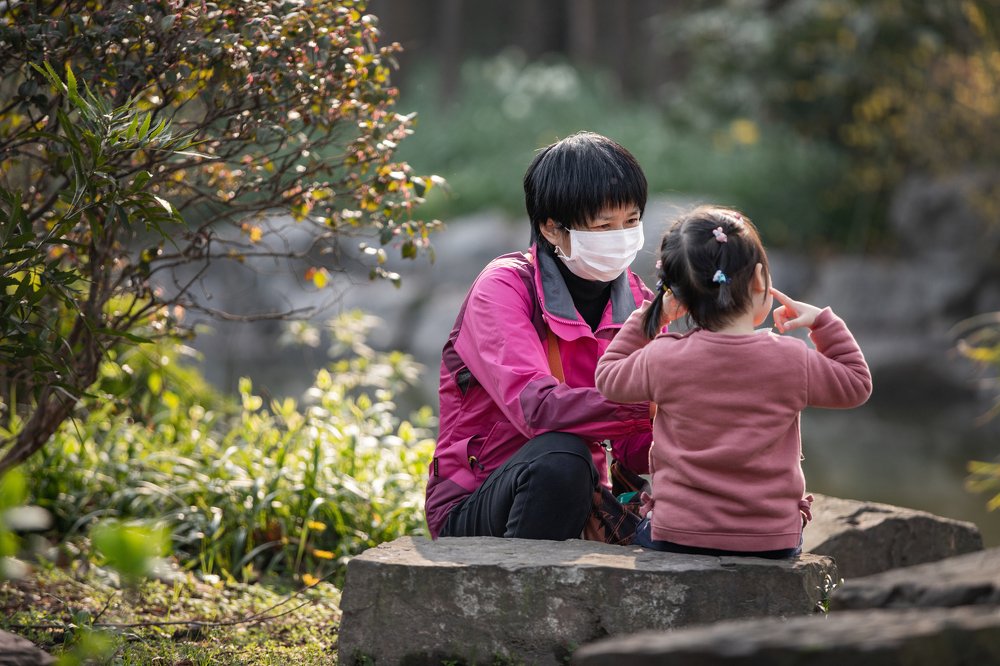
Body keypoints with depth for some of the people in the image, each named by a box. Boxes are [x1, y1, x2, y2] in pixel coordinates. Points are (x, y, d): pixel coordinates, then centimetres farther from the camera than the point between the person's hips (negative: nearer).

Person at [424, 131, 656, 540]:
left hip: (576, 501, 4)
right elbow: (535, 407, -30)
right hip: (472, 505, -4)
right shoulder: (503, 288, -12)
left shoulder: (637, 302, 4)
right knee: (560, 456, -35)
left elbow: (633, 447, -2)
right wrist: (648, 404, -38)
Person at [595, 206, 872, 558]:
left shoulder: (663, 359, -9)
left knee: (640, 530, 30)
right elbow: (857, 384, 11)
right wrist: (823, 322, 15)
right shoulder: (792, 360, -8)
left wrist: (648, 317, 15)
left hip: (676, 536, -1)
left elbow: (608, 377, 13)